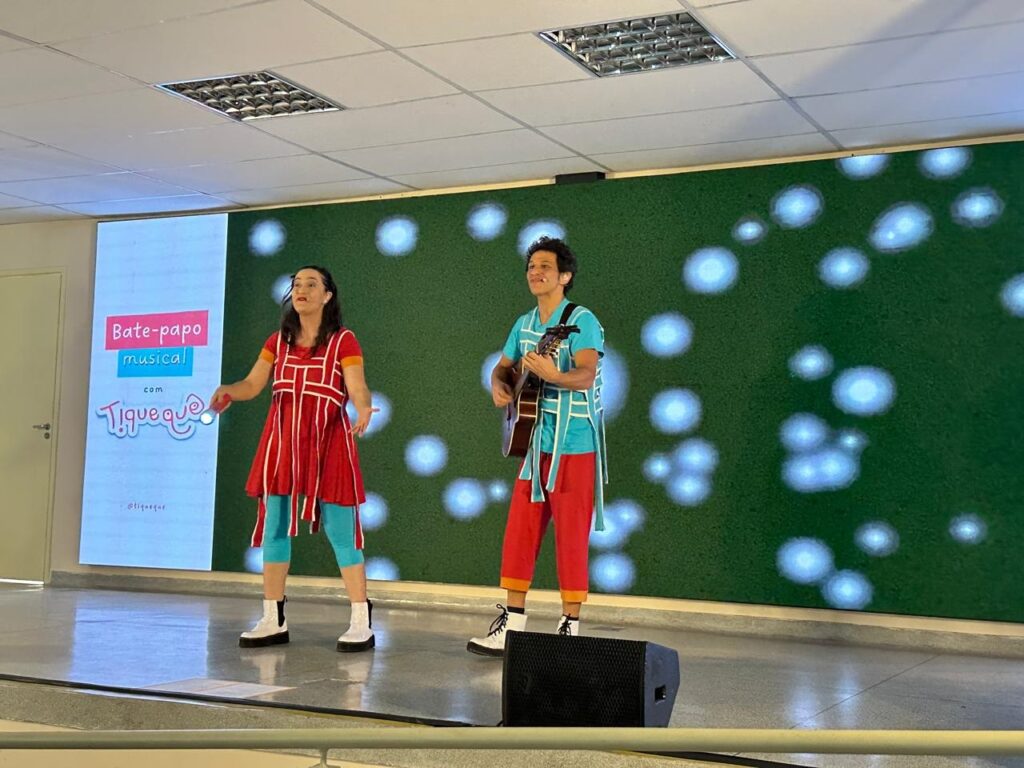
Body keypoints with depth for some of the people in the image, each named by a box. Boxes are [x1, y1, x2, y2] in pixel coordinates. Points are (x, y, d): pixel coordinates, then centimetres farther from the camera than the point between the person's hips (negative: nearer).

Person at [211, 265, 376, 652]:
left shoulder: (343, 340, 0)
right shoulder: (278, 341, 13)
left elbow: (358, 389, -11)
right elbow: (252, 384, 5)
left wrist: (363, 411, -33)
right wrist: (227, 390, -17)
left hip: (327, 440, -5)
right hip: (282, 439, 5)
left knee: (340, 531, -5)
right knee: (274, 528, 5)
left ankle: (361, 622, 0)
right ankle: (273, 620, 14)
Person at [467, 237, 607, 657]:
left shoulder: (582, 321, -10)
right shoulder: (524, 324, 12)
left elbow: (587, 375, -23)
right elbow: (503, 366, 20)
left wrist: (552, 375, -41)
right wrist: (499, 385, -2)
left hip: (575, 447, -7)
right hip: (535, 445, 7)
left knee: (571, 536, -1)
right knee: (519, 532, 6)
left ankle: (571, 625, 9)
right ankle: (511, 622, 14)